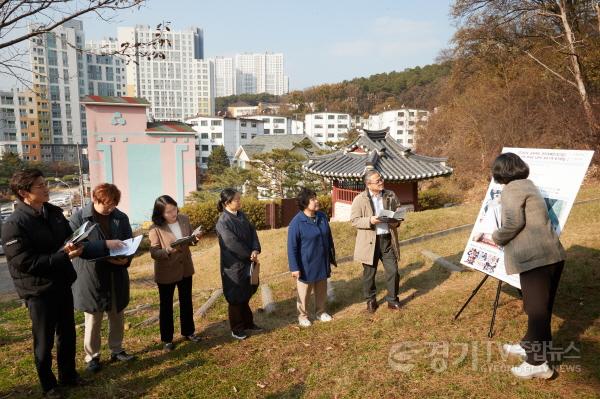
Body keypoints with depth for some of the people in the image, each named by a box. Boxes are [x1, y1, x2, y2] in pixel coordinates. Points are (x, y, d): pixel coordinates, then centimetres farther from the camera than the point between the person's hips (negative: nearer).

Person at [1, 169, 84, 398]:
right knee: (44, 341, 11)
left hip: (62, 284, 7)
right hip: (38, 291, -6)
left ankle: (68, 375, 39)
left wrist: (75, 247, -9)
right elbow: (24, 262, -23)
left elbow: (69, 236, 14)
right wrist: (63, 255, -26)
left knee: (68, 334, 19)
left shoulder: (54, 212, 2)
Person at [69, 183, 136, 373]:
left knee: (117, 317, 16)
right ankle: (92, 357, 27)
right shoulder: (79, 217, -10)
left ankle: (117, 350, 34)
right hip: (91, 278, -3)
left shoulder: (121, 217, 0)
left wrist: (126, 258, -17)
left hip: (116, 277, 4)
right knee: (93, 320, 9)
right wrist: (105, 244, -28)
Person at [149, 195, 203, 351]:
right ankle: (167, 339, 27)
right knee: (166, 306, 11)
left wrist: (196, 238, -15)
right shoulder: (156, 229, -19)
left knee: (186, 302, 19)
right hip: (166, 273, -4)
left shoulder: (184, 219, -6)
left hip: (185, 269, 5)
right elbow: (154, 253, -18)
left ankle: (188, 331, 37)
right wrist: (168, 251, -37)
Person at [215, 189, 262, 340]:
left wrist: (255, 250, -16)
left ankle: (247, 323, 35)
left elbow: (252, 232, 0)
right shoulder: (223, 222, -21)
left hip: (246, 262, 7)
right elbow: (233, 244, -22)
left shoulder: (241, 215, 4)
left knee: (245, 295, 19)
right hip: (234, 265, -7)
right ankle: (236, 329, 24)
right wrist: (250, 255, -12)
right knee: (236, 298, 7)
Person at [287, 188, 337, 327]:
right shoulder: (297, 222, -19)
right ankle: (303, 316, 29)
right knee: (304, 293, 11)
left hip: (322, 263, 5)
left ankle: (321, 312, 37)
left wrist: (332, 257, 15)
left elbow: (329, 238, 10)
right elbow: (292, 247, -16)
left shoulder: (322, 217, -1)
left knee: (322, 291, 19)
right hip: (306, 265, -5)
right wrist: (294, 267, -16)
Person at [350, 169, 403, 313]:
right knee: (369, 273, 10)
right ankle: (370, 301, 29)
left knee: (393, 271, 5)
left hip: (388, 239, 3)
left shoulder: (391, 195, 3)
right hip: (370, 241, -3)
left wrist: (397, 222, -8)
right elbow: (354, 220, -8)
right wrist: (370, 221, -24)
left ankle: (392, 300, 24)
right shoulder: (360, 199, -9)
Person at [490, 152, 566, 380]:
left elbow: (514, 223, -18)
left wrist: (496, 237, -2)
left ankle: (538, 364, 10)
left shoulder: (512, 189, -7)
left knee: (536, 309, -1)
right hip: (551, 255, 10)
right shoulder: (528, 185, 20)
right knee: (540, 307, 20)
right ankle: (529, 346, 37)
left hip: (536, 258, -10)